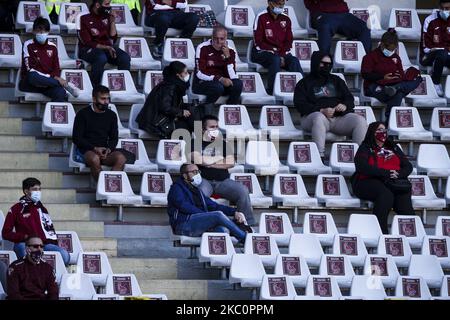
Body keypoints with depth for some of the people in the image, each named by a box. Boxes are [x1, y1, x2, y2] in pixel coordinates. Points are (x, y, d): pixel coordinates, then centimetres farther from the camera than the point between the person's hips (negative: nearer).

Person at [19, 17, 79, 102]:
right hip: (29, 84, -3)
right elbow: (30, 69, -12)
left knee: (61, 93, -31)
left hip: (48, 83, 4)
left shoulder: (52, 47, 13)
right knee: (32, 76, -41)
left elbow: (56, 69, 12)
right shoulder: (28, 45, -1)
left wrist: (56, 77, -14)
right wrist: (52, 77, -19)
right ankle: (65, 84, -29)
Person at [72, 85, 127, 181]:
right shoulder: (83, 114, 1)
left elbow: (114, 138, 15)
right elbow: (76, 138, -3)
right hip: (86, 150, -4)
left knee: (121, 158, -28)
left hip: (105, 151, 4)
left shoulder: (111, 115, 13)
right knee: (95, 159, -38)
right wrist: (94, 148, -16)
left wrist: (109, 149, -9)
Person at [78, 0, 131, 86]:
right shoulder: (85, 19, -7)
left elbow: (113, 38, 8)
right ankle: (94, 88, -29)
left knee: (125, 58, -23)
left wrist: (112, 22, -4)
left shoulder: (106, 17, 8)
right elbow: (87, 42, -12)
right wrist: (105, 47, -23)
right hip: (89, 50, -5)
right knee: (101, 58, -39)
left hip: (107, 47, 5)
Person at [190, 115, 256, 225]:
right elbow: (197, 159, -8)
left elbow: (231, 162, 6)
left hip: (223, 181, 3)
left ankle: (248, 224, -19)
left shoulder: (223, 144, 21)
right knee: (201, 193, -39)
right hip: (204, 180, -3)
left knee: (243, 191, -22)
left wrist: (209, 162, -2)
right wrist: (219, 158, 3)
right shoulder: (195, 143, 11)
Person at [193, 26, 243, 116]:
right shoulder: (203, 48, -9)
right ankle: (208, 115, -15)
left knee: (238, 84, -24)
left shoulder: (230, 51, 2)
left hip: (222, 82, 4)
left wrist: (227, 56, -18)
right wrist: (220, 79, -27)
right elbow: (200, 74, -16)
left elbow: (232, 77, -8)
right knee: (217, 86, -35)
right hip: (202, 84, -4)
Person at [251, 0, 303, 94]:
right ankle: (272, 90, -36)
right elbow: (258, 42, -7)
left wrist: (282, 55, -10)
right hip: (262, 53, -4)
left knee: (294, 61, -25)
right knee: (275, 59, -36)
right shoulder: (261, 18, -4)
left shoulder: (286, 19, 11)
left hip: (282, 53, 4)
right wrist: (273, 51, -16)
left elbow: (289, 41, 9)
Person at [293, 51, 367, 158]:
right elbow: (300, 104, -1)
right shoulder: (305, 83, 13)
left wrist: (345, 106, -8)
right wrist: (322, 111, -17)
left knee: (360, 120, -23)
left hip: (339, 116, 4)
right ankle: (320, 155, -46)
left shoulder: (337, 80, 26)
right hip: (315, 115, -4)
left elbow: (350, 99, 19)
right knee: (319, 118, -40)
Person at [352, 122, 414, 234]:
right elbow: (363, 168, -9)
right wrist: (386, 173, -15)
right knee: (385, 194, -37)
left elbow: (408, 166, 17)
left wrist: (399, 174, -6)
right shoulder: (365, 149, 9)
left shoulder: (393, 148, 25)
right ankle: (381, 233, -42)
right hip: (369, 182, -4)